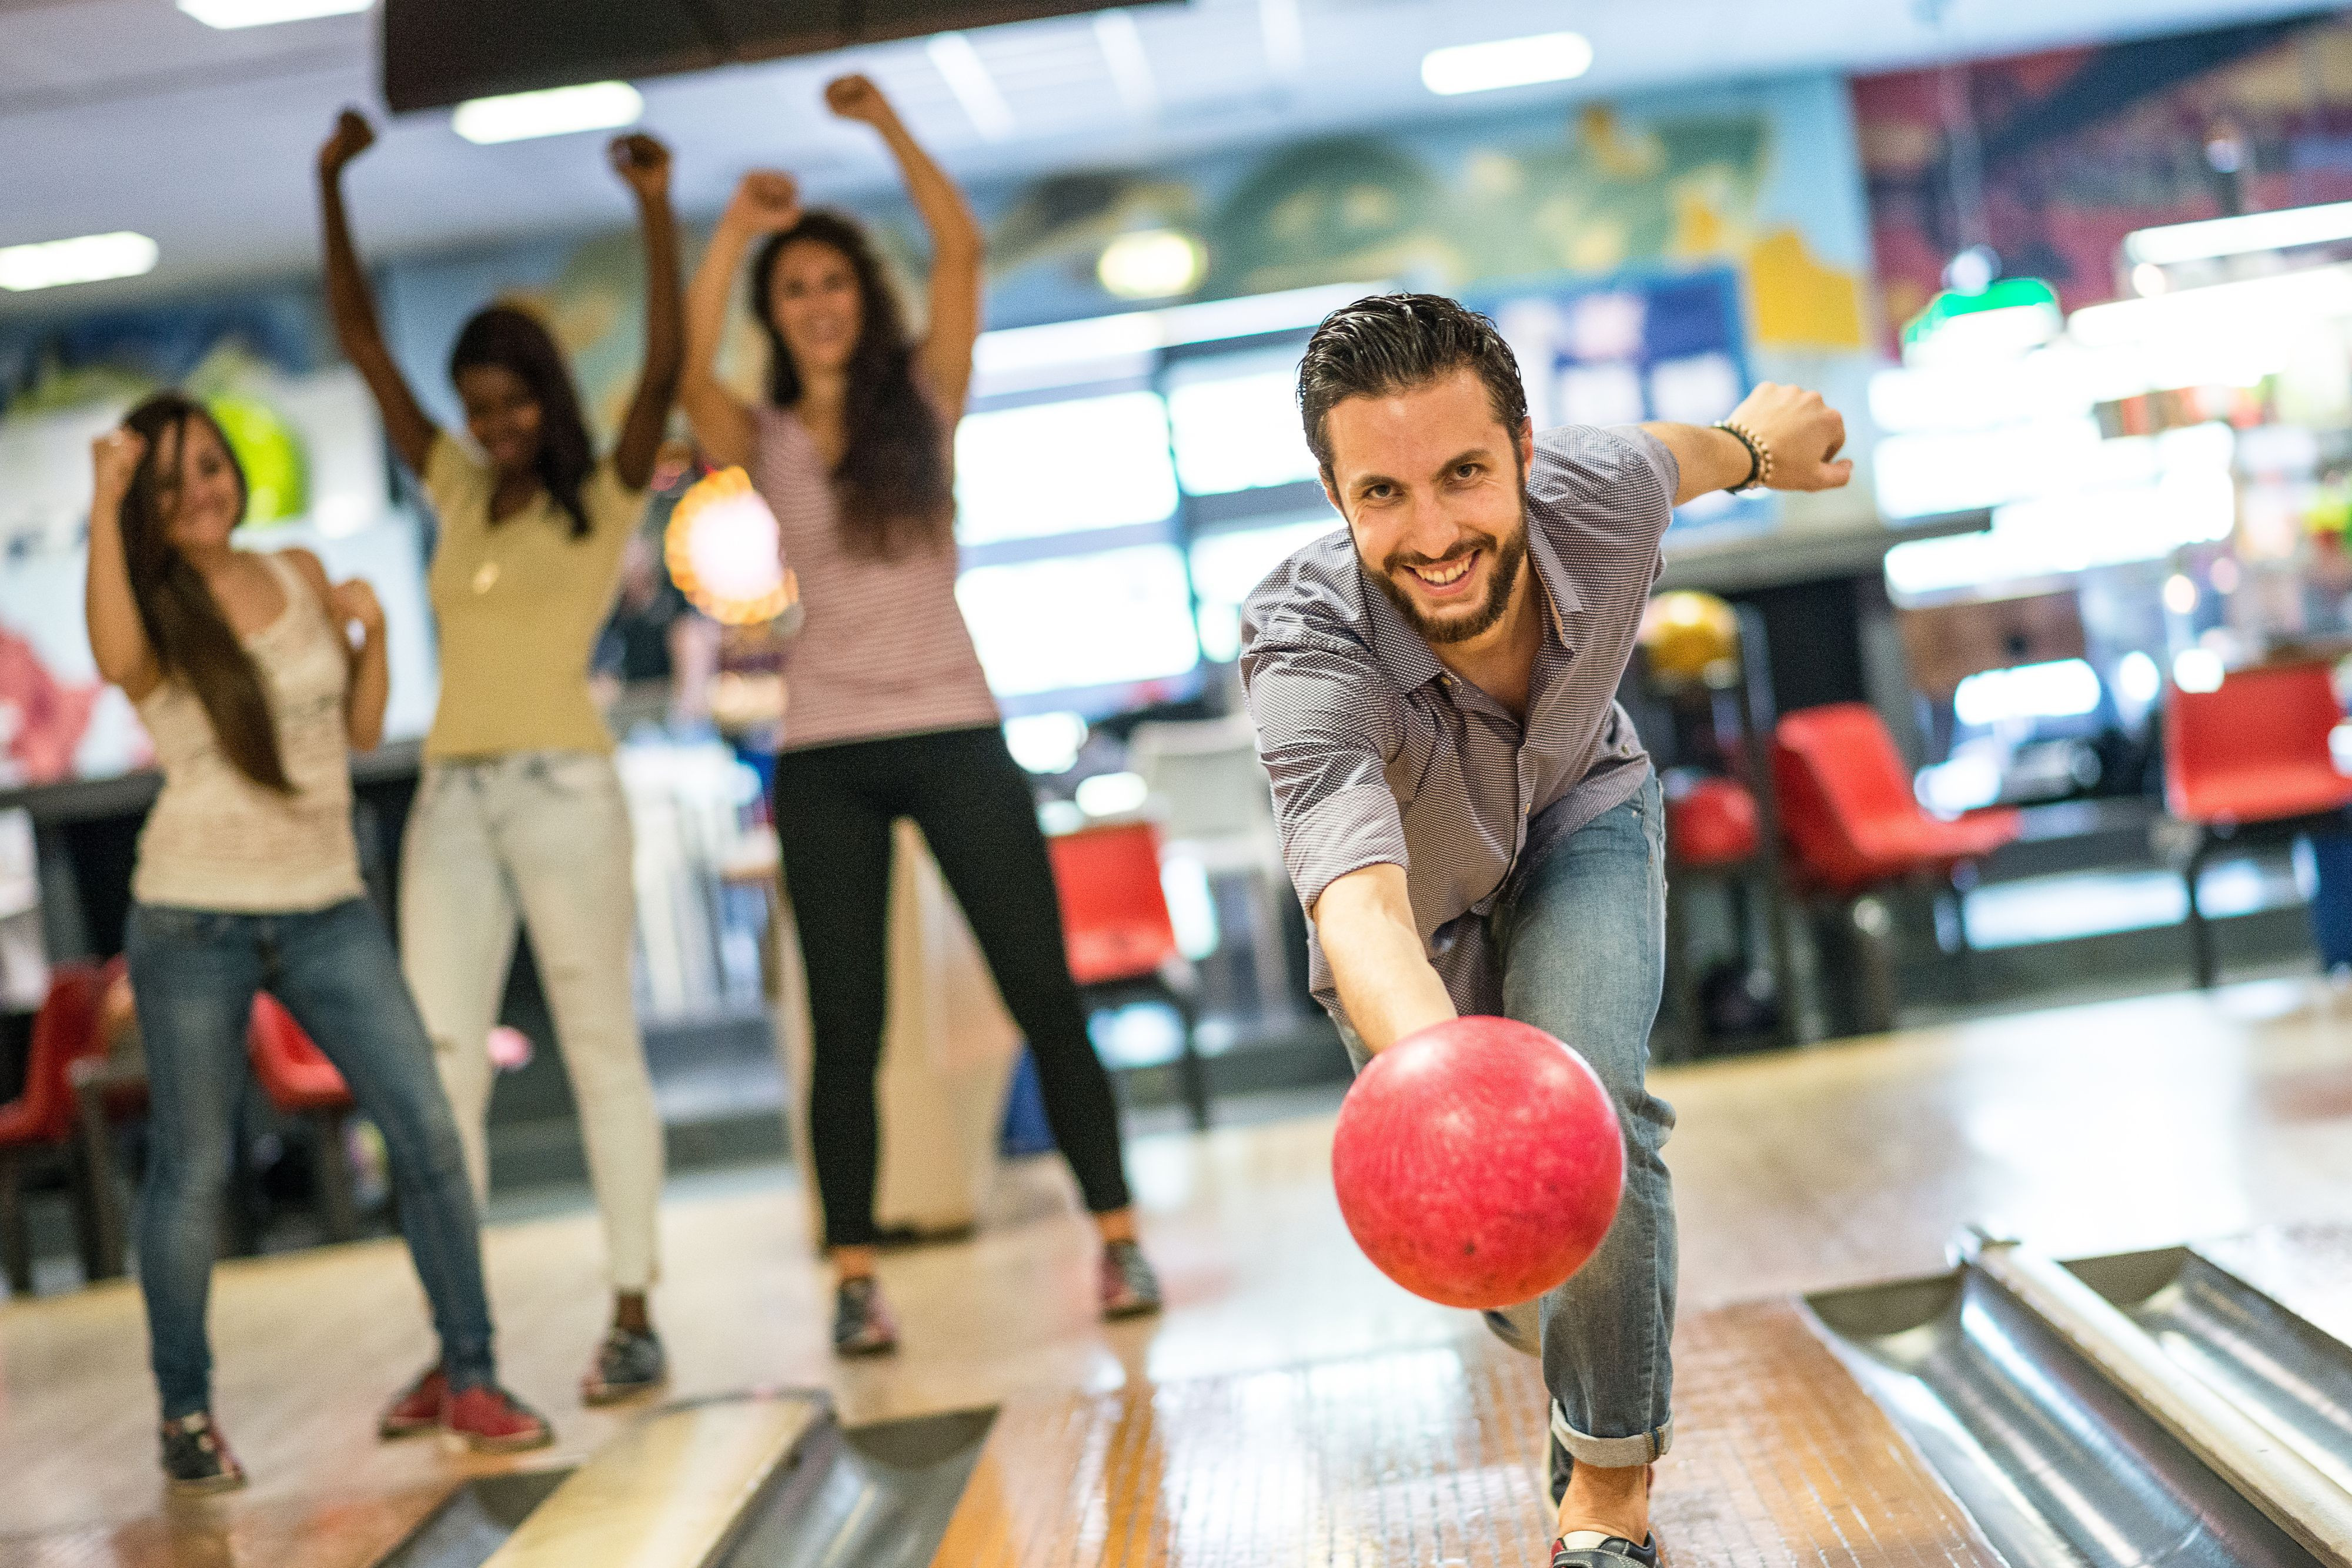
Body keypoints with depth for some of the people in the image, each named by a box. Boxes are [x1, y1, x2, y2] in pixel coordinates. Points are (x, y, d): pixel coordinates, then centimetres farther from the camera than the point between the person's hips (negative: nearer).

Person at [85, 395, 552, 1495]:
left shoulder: (300, 575, 9)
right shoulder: (155, 611, -3)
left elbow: (363, 729, 13)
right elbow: (115, 661, -28)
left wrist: (372, 632, -3)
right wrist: (104, 507, -27)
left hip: (327, 907, 3)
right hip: (196, 918, -3)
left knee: (428, 1128, -5)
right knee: (192, 1169, 3)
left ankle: (470, 1380, 4)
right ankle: (187, 1414, 17)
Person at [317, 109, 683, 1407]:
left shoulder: (604, 497, 3)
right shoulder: (457, 494, 16)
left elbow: (663, 372, -13)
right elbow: (362, 345, 17)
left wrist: (655, 214, -21)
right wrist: (331, 191, 14)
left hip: (560, 787, -5)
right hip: (451, 797, 5)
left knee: (599, 1045, -1)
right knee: (436, 1061, -2)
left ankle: (633, 1316, 5)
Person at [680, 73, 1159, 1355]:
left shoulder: (923, 402, 7)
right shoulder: (762, 440, 7)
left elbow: (960, 247, -4)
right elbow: (685, 372, -14)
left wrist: (885, 124, -7)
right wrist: (736, 228, -14)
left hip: (953, 733, 0)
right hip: (826, 757, 1)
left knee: (1044, 993, -1)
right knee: (846, 1028, 2)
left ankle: (1117, 1237, 7)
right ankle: (853, 1280, 6)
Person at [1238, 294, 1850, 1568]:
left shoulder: (1599, 497, -34)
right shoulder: (1304, 646, -44)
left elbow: (1678, 453, -7)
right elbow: (1357, 889, -60)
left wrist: (1759, 442, 17)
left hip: (1580, 816, 1)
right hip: (1422, 900, 0)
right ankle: (1575, 1358, 50)